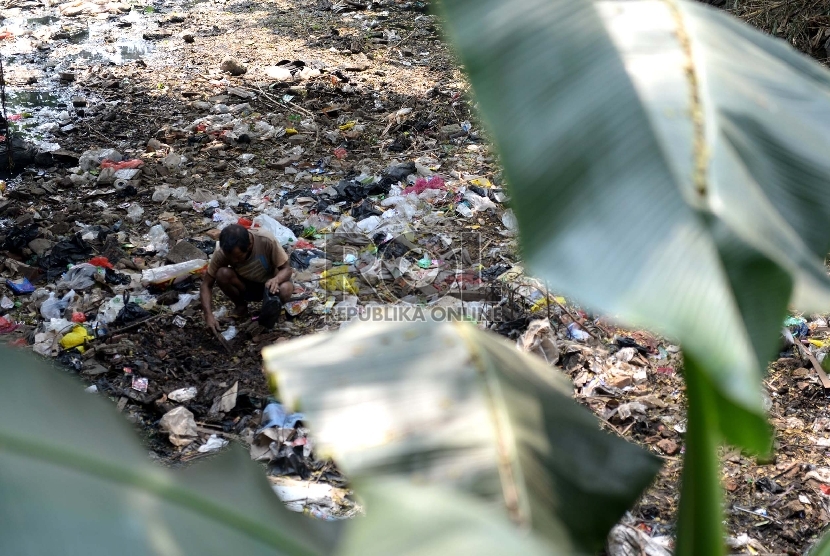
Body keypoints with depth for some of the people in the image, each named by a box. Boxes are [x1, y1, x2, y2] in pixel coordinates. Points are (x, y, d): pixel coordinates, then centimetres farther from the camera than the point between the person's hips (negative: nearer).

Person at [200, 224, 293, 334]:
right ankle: (241, 306, 0)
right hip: (245, 286, 2)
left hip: (269, 284, -2)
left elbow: (286, 269, -22)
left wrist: (276, 280, -45)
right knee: (222, 274, -29)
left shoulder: (266, 241, -33)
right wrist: (209, 315, -31)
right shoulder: (222, 253, -26)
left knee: (285, 289, -35)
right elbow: (206, 284, -17)